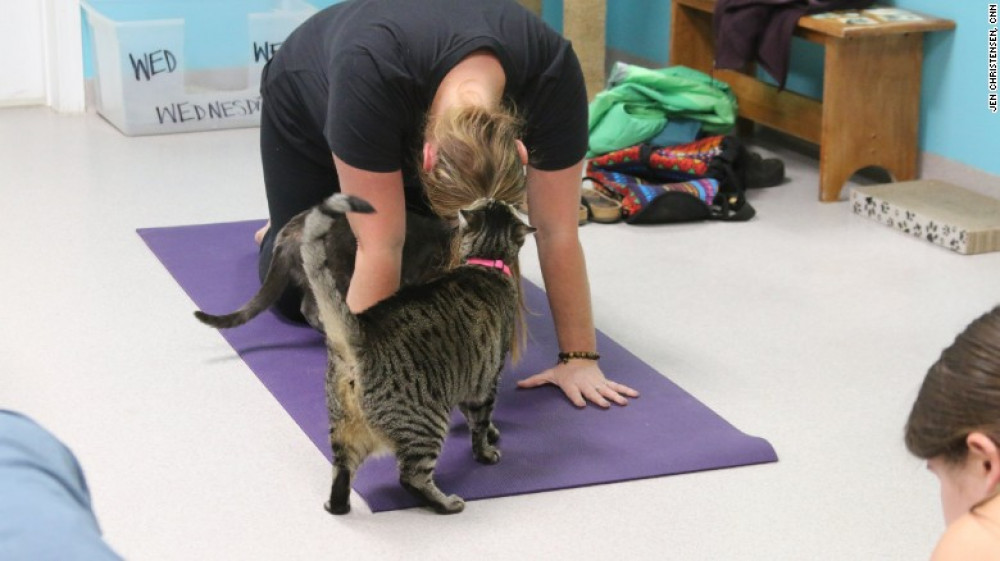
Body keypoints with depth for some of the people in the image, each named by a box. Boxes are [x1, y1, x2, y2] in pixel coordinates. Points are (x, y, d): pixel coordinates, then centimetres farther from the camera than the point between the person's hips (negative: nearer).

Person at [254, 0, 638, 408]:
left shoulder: (552, 73, -38)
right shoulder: (371, 73, -48)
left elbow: (556, 231, -30)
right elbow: (379, 246, -43)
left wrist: (579, 358, -28)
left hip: (418, 115, 3)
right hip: (307, 105, -2)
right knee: (295, 299, 1)